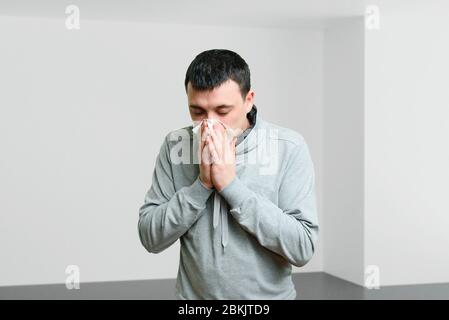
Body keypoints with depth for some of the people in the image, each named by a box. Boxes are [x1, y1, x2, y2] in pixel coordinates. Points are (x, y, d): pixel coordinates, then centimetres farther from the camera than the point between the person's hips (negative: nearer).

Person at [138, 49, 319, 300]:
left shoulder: (289, 148, -14)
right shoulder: (175, 146, -8)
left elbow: (303, 248, -20)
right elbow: (151, 238, -8)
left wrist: (231, 185, -24)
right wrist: (202, 184, -21)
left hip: (269, 295, -1)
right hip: (192, 294, 2)